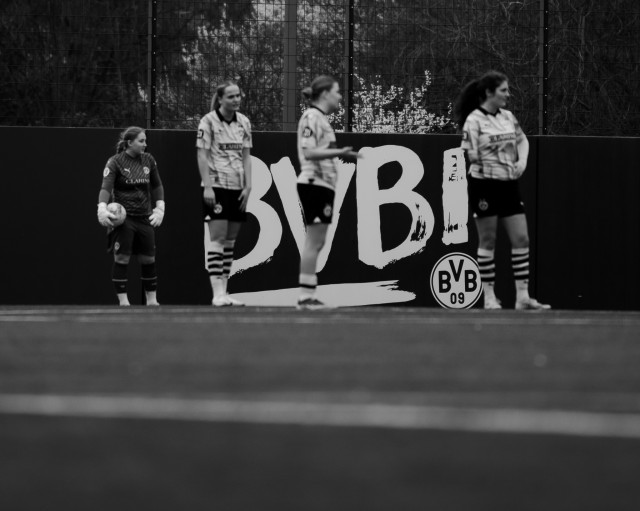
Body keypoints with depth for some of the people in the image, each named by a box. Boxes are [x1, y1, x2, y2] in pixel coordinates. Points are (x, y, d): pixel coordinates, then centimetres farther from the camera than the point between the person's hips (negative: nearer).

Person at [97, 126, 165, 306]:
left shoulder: (148, 160, 8)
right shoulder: (115, 162, -8)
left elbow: (157, 186, 18)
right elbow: (106, 187, -16)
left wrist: (160, 207, 8)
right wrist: (102, 208, -32)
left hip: (144, 217, 5)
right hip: (123, 217, -5)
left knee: (149, 259, 7)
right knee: (122, 259, -5)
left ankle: (151, 300, 18)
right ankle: (123, 301, 0)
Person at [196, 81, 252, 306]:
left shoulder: (243, 123, 10)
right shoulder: (208, 122, -6)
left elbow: (246, 156, 12)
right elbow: (202, 155, -8)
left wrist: (248, 186, 4)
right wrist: (207, 186, -14)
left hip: (238, 187, 6)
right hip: (217, 186, -6)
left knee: (230, 239, 6)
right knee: (217, 237, -10)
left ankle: (224, 291, 10)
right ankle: (217, 293, -13)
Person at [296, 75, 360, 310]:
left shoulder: (321, 118, 18)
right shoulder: (311, 117, -11)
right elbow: (308, 152, -20)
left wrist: (341, 154, 17)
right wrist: (338, 152, -25)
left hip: (323, 185, 10)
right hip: (314, 183, -10)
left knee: (316, 243, 10)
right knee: (313, 242, -10)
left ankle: (308, 296, 11)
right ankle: (306, 296, -9)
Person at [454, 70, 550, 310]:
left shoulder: (508, 117, 10)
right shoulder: (474, 120, -10)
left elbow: (522, 140, 20)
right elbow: (472, 155, -12)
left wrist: (522, 160, 4)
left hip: (509, 184, 7)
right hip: (485, 184, -7)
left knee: (521, 238, 2)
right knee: (487, 242, 1)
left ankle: (522, 296, 6)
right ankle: (489, 297, 8)